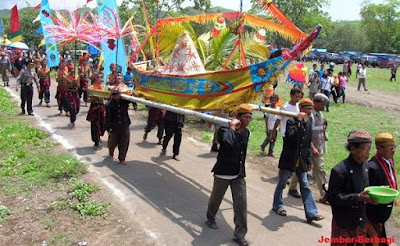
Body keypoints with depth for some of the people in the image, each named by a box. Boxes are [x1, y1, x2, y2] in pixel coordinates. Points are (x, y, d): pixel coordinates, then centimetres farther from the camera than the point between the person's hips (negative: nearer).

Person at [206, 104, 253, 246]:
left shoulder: (246, 132, 6)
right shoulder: (225, 129, -14)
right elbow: (227, 142, -35)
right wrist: (232, 127, -25)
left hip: (239, 174, 5)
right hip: (223, 172, -4)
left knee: (241, 203, -2)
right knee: (216, 198, 15)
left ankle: (239, 234, 7)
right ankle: (210, 218, 43)